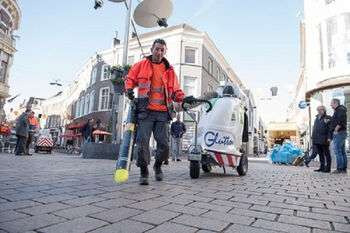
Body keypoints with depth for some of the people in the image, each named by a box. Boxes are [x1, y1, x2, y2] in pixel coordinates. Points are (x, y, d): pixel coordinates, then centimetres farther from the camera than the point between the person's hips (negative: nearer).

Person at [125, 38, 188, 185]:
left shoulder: (169, 70, 15)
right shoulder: (141, 65, 10)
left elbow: (175, 91, 18)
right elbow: (130, 79, 17)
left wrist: (184, 98, -1)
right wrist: (129, 89, -5)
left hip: (163, 112, 2)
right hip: (146, 111, -2)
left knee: (164, 144, 1)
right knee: (143, 142, -7)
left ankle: (158, 165, 30)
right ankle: (144, 172, 12)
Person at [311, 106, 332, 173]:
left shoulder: (327, 117, -1)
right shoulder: (317, 118, 18)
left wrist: (327, 130, -21)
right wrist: (313, 137, 16)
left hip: (324, 140, -6)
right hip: (317, 140, 6)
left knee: (326, 153, -1)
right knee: (320, 154, 9)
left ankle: (327, 168, 4)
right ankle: (322, 167, 15)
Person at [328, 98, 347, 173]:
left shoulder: (340, 109, -8)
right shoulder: (337, 111, 22)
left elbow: (341, 120, -27)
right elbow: (333, 124, 22)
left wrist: (336, 130, -18)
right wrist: (330, 136, 20)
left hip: (339, 133, -10)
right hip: (341, 134, 10)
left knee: (337, 151, -9)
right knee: (342, 152, 9)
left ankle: (339, 169, -7)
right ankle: (344, 169, 12)